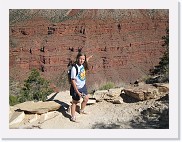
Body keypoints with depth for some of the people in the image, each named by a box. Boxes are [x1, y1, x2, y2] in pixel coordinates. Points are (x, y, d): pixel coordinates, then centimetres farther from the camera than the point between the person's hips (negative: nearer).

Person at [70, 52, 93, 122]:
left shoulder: (82, 65, -6)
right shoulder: (74, 68, -28)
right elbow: (73, 81, -25)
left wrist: (87, 59, 25)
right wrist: (77, 91, -25)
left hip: (83, 86, 8)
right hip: (76, 88, -7)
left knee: (86, 99, 22)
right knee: (75, 102, 6)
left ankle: (81, 111, 46)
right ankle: (73, 117, 20)